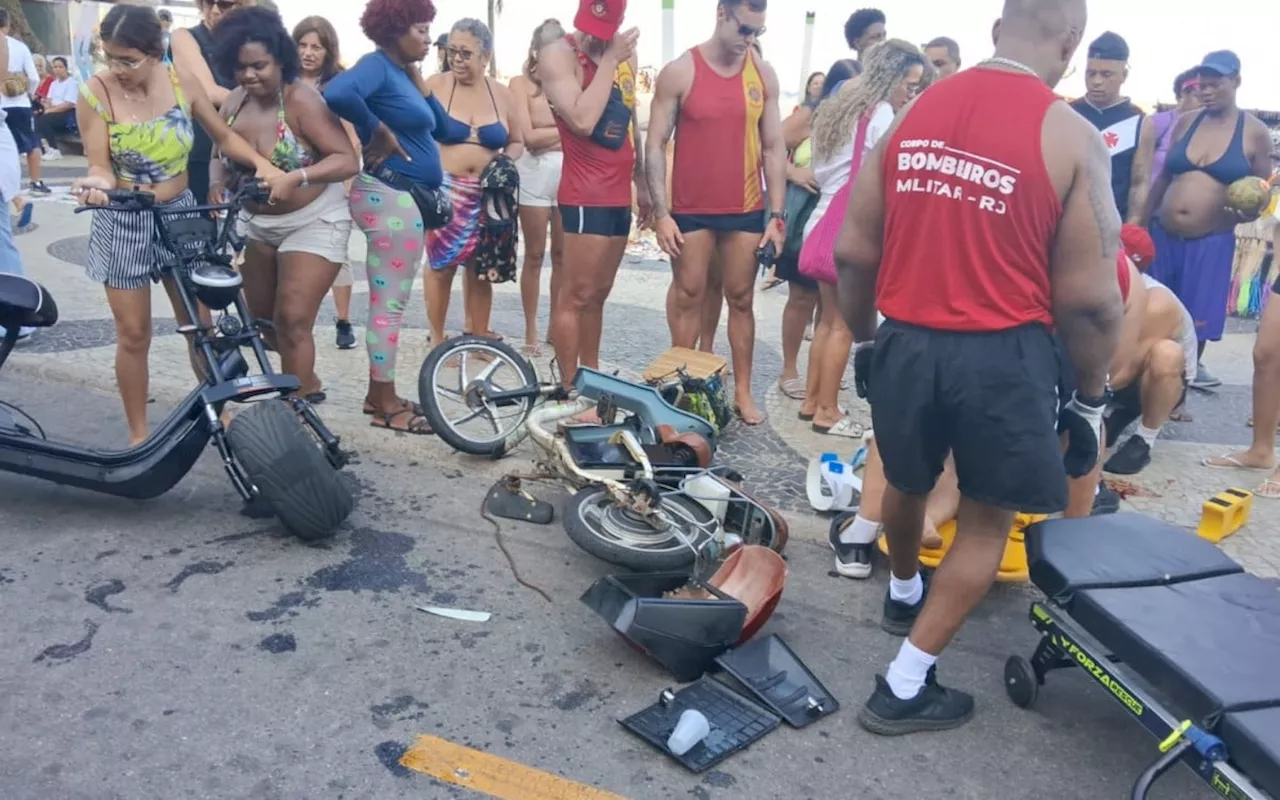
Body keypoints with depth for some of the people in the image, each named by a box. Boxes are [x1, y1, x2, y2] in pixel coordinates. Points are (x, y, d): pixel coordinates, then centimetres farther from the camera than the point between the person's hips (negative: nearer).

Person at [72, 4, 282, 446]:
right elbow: (100, 166, -14)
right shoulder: (95, 94, -14)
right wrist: (98, 184, -37)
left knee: (199, 325, 8)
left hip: (180, 213, 2)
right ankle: (139, 435, 17)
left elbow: (224, 136, 4)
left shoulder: (182, 83, -6)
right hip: (123, 222, -2)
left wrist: (262, 164, -13)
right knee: (134, 333, 4)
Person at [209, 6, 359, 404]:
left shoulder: (301, 100, -21)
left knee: (291, 320, -12)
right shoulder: (233, 104, -3)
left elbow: (348, 160, -27)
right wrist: (217, 184, -18)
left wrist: (296, 177, -42)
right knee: (262, 318, 16)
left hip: (313, 222, -7)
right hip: (256, 223, 7)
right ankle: (306, 383, 37)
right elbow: (219, 157, 4)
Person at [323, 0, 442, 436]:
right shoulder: (377, 65, -11)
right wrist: (378, 133, -19)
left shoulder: (401, 73, 18)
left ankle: (379, 393, 23)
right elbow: (338, 92, -30)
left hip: (406, 198, 10)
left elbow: (430, 125, 15)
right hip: (390, 196, -10)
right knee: (389, 304, -4)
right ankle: (385, 404, 4)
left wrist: (419, 77, 6)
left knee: (390, 302, 14)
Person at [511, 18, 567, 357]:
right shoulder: (521, 82, 2)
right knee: (535, 254, 3)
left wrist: (547, 136, -8)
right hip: (535, 172, -2)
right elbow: (528, 136, -7)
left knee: (563, 254, 7)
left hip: (569, 171, 2)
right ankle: (531, 330, 12)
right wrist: (567, 130, -2)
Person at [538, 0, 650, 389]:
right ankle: (571, 391, 2)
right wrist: (610, 59, -18)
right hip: (586, 196, -7)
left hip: (619, 195, 7)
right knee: (576, 295, -5)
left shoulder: (625, 52, 13)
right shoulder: (559, 53, -9)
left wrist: (641, 183, 22)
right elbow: (583, 121, -24)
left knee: (598, 294, 14)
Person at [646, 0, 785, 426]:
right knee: (687, 296, 5)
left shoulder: (764, 74, 4)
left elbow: (774, 148, 6)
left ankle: (742, 391, 17)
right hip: (691, 210, -2)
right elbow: (656, 145, -5)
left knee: (741, 299, 8)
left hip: (747, 211, 3)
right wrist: (661, 213, -12)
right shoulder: (679, 72, -5)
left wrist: (777, 215, 1)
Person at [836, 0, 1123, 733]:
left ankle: (904, 593, 56)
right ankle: (906, 686, 17)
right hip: (1001, 355, -4)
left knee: (909, 482, 28)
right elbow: (1089, 297, -11)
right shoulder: (1071, 135, -10)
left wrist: (864, 340, 18)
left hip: (904, 341, 5)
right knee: (987, 517, 15)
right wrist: (1093, 394, 4)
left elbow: (854, 253, 4)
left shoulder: (913, 114, 2)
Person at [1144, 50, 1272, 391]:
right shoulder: (1185, 123, 6)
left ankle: (1188, 370, 17)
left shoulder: (1255, 132, -1)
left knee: (1195, 322, 2)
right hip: (1163, 236, 3)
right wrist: (1141, 223, 12)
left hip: (1212, 243, -3)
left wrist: (1247, 213, -19)